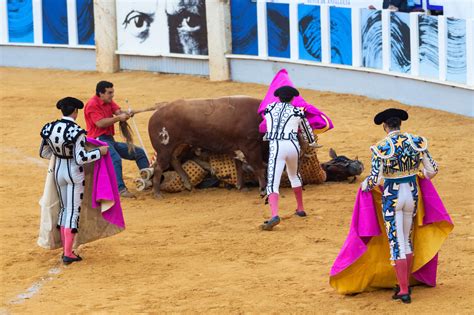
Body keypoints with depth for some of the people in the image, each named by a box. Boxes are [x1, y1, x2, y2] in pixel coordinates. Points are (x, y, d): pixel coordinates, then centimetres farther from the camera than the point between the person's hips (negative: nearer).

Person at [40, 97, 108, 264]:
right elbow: (81, 159, -24)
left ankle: (66, 250, 21)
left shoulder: (50, 128, -2)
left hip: (59, 170, 6)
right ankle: (68, 254, 1)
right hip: (74, 173, -6)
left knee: (64, 208, 18)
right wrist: (99, 152, -11)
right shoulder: (77, 132, -20)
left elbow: (43, 153, 8)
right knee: (73, 211, 2)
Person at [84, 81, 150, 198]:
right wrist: (118, 118, -26)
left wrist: (126, 114, -23)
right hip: (99, 139, -10)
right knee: (115, 159, -35)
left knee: (139, 153, 11)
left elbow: (118, 111, 0)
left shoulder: (109, 102, 15)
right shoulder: (93, 105, -12)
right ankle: (120, 189, -37)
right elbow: (100, 123, -22)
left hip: (110, 140, 10)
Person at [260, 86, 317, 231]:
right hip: (293, 145, 2)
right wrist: (312, 142, 51)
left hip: (276, 146, -2)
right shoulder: (297, 111, 13)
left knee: (272, 184, -11)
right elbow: (306, 129, 29)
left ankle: (274, 215, -33)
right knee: (294, 175, 32)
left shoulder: (269, 108, 14)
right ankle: (300, 208, 42)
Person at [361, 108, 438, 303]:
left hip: (392, 197, -4)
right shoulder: (416, 142, -3)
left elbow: (375, 180, -18)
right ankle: (405, 284, 28)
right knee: (407, 239, 20)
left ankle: (404, 291, 0)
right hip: (412, 194, 4)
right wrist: (423, 175, 23)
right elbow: (433, 170, 0)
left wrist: (365, 186, 4)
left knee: (397, 244, 1)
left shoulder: (381, 148, -14)